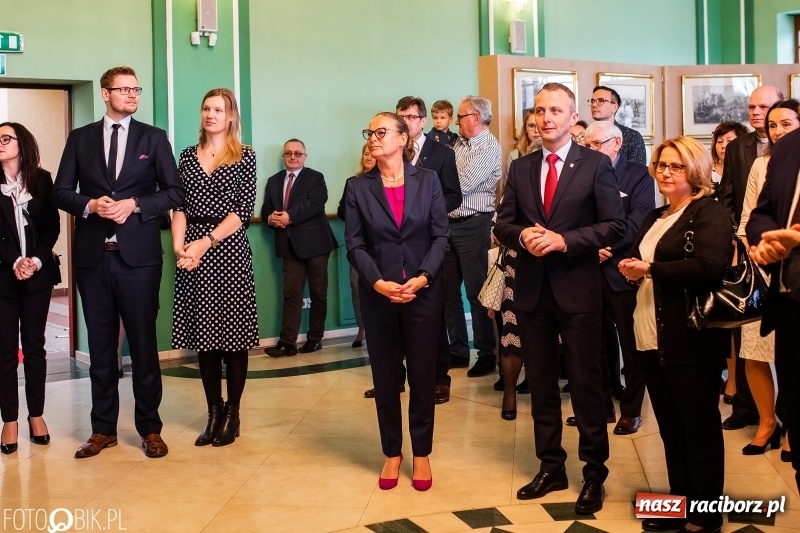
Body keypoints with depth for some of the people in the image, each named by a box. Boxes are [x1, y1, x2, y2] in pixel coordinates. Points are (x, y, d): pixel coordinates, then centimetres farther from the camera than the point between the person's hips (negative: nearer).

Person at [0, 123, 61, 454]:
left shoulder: (42, 179, 5)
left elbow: (52, 226, 2)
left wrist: (36, 260, -11)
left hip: (38, 274, 1)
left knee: (35, 345, 6)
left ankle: (36, 415, 14)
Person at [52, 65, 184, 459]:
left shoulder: (153, 138, 6)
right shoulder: (80, 138, 10)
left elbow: (174, 191, 2)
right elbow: (61, 192, 7)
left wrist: (135, 205, -12)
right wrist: (90, 205, -12)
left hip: (138, 254, -2)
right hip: (92, 255, 2)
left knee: (143, 343, 3)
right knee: (100, 346, 8)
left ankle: (150, 428, 13)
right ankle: (103, 429, 17)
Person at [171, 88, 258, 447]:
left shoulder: (244, 157, 2)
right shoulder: (188, 155, 13)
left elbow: (244, 210, -7)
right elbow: (179, 205, 8)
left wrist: (206, 241, -15)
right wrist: (179, 245, -9)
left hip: (228, 250, -3)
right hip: (192, 254, 4)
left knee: (233, 331, 0)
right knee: (203, 333, 6)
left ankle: (232, 414, 11)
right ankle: (213, 412, 16)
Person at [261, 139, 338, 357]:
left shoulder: (315, 178, -1)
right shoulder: (273, 181, 15)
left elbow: (315, 204, -16)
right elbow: (266, 209, 11)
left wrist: (289, 217, -23)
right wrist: (271, 218, -13)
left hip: (314, 243, -4)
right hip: (290, 245, 4)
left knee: (318, 292, 4)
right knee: (290, 294, 1)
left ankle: (315, 338, 15)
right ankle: (287, 342, -2)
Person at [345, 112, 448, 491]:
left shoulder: (427, 181, 1)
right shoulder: (358, 187, 1)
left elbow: (440, 236, -1)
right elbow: (355, 244, -3)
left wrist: (423, 277, -15)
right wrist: (379, 283, -17)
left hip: (424, 292, 0)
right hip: (378, 295, 1)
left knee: (422, 374, 6)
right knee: (385, 376, 8)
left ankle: (421, 453, 20)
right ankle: (392, 452, 22)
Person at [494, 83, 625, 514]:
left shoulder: (596, 164, -4)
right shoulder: (520, 168, 9)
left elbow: (614, 226, -9)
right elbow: (502, 223, 9)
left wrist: (563, 240, -19)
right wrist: (522, 236, -13)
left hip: (578, 289, -4)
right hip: (531, 290, 4)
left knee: (586, 384, 3)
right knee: (541, 385, 12)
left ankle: (594, 474, 17)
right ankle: (551, 467, 26)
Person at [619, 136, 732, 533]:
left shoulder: (709, 213, -7)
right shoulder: (655, 218, 18)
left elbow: (710, 267, -23)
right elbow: (641, 263, 28)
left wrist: (650, 270, -16)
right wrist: (631, 270, 4)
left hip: (691, 339, -8)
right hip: (652, 337, 8)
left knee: (699, 426, 2)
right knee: (669, 426, 13)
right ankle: (679, 501, 24)